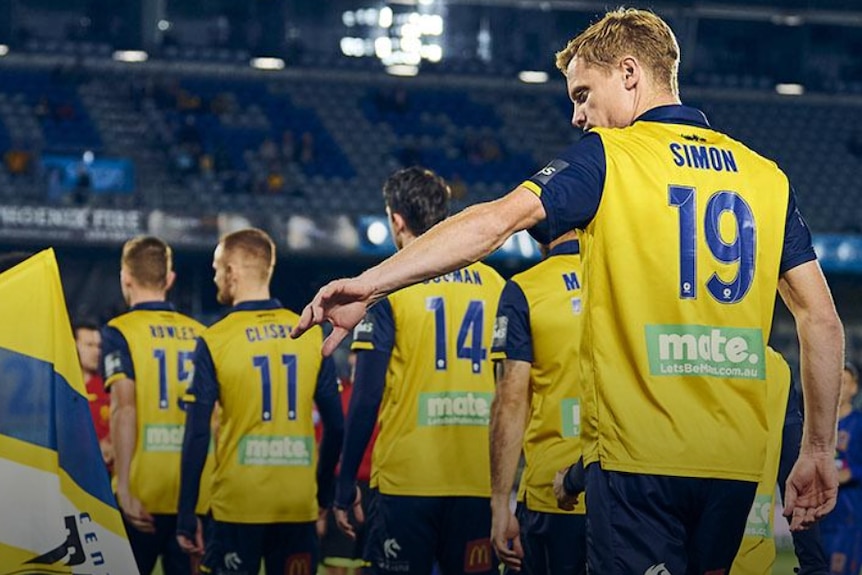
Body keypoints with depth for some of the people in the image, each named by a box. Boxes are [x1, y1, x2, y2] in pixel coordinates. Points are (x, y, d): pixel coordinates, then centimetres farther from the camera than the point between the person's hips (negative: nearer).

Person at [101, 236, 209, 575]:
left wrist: (123, 488, -14)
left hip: (143, 494, -4)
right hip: (197, 494, 4)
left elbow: (124, 409, -13)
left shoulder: (120, 332, -3)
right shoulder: (200, 334, 10)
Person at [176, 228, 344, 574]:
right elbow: (336, 427, 7)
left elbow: (197, 436, -6)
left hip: (238, 506, -3)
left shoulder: (214, 341, -5)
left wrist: (186, 517, 0)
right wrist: (323, 496, 19)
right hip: (300, 507, 3)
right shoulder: (313, 335, 4)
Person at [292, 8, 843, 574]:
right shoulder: (766, 176, 11)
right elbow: (823, 320, 8)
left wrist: (371, 283, -20)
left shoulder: (607, 155, -2)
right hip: (736, 463, 5)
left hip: (640, 456, -5)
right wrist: (818, 451, 13)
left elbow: (497, 220, -17)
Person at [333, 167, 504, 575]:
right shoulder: (493, 285, 9)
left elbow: (366, 398, -7)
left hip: (406, 480, -4)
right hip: (481, 482, 4)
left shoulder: (388, 285, -4)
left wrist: (346, 485, 0)